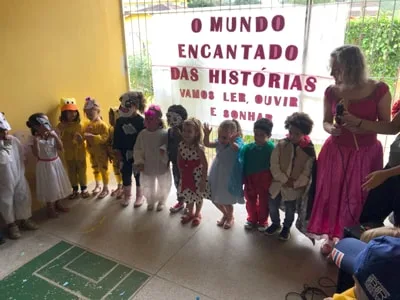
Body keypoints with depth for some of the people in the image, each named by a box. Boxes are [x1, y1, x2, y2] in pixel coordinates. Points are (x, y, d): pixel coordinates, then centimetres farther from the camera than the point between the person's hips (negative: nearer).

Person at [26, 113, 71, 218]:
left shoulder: (53, 134, -6)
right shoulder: (35, 138, -14)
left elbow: (61, 149, -9)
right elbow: (36, 155, -20)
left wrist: (55, 136, -20)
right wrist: (35, 141, -30)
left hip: (56, 162, 4)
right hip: (45, 165, -4)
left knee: (59, 183, 16)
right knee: (49, 186, 7)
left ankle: (58, 204, 37)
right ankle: (50, 208, 26)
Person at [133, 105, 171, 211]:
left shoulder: (164, 134, -17)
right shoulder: (142, 134, -5)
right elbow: (137, 149, -1)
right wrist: (139, 162, -7)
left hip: (161, 167, -3)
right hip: (147, 167, 3)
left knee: (163, 185, 17)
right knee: (148, 186, 18)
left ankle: (161, 201, 43)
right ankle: (151, 202, 43)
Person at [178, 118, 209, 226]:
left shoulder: (198, 148, -26)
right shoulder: (181, 145, -10)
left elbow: (205, 165, -21)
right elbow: (179, 161, 3)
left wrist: (203, 180, -19)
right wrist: (182, 173, 5)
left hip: (197, 177, -4)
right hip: (186, 176, 5)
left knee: (198, 197, 17)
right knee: (188, 196, 20)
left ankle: (197, 214, 41)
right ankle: (190, 213, 44)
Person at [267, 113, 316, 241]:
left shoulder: (309, 149, -11)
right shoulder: (281, 144, -9)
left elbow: (307, 171, -10)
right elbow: (274, 165, -9)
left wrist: (295, 184, -17)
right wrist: (284, 180, -15)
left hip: (295, 187, -2)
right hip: (278, 183, 2)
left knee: (290, 209, 12)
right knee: (273, 206, 13)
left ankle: (286, 227, 39)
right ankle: (276, 224, 40)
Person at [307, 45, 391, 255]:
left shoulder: (379, 90, -12)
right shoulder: (331, 92, -5)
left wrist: (361, 125, -23)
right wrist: (331, 129, -15)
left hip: (365, 154, -2)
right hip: (335, 152, 2)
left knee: (358, 200, 5)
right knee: (331, 196, 7)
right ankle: (330, 238, 28)